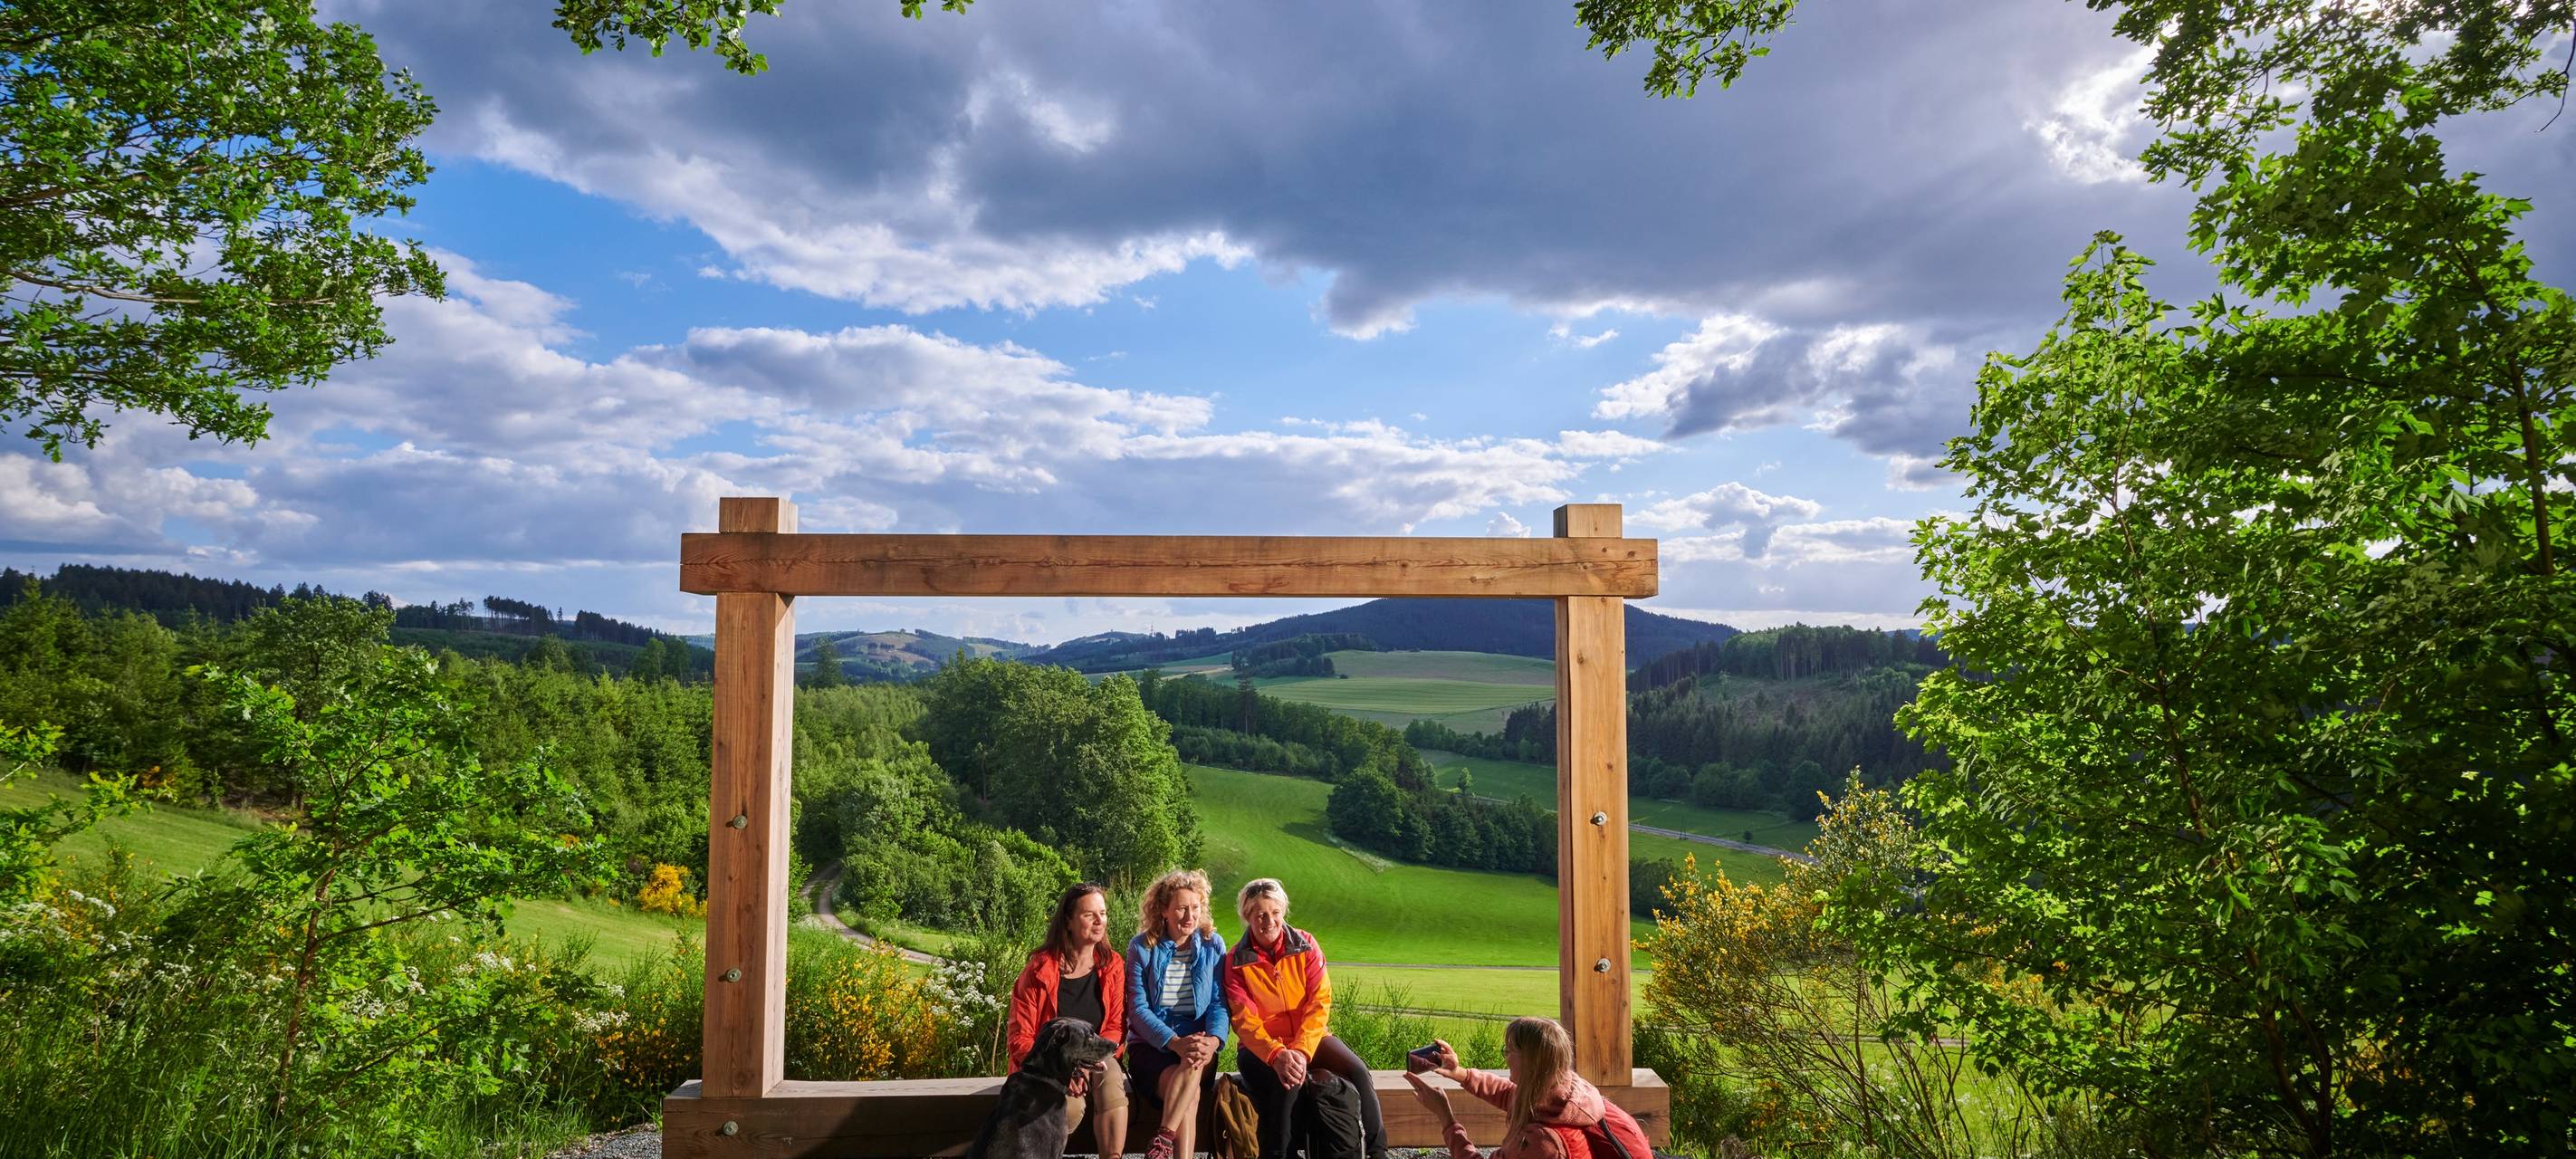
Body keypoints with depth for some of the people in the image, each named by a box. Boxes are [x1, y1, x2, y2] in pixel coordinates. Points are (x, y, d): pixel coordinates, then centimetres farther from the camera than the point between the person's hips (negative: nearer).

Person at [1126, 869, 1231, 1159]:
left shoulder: (1213, 945, 5)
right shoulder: (1142, 947, -1)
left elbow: (1219, 1003, 1)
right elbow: (1138, 1010, -6)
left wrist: (1214, 1040, -22)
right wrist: (1176, 1043, -22)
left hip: (1197, 1044, 2)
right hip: (1150, 1046, -2)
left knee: (1194, 1065, -34)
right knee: (1190, 1091, -32)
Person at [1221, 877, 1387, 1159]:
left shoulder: (1306, 945, -2)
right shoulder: (1236, 961, -5)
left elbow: (1319, 1002, -9)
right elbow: (1245, 1020, -13)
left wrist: (1301, 1051, -25)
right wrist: (1276, 1055, -31)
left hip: (1309, 1038, 2)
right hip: (1261, 1046, -2)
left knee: (1357, 1069, -23)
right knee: (1287, 1082, -35)